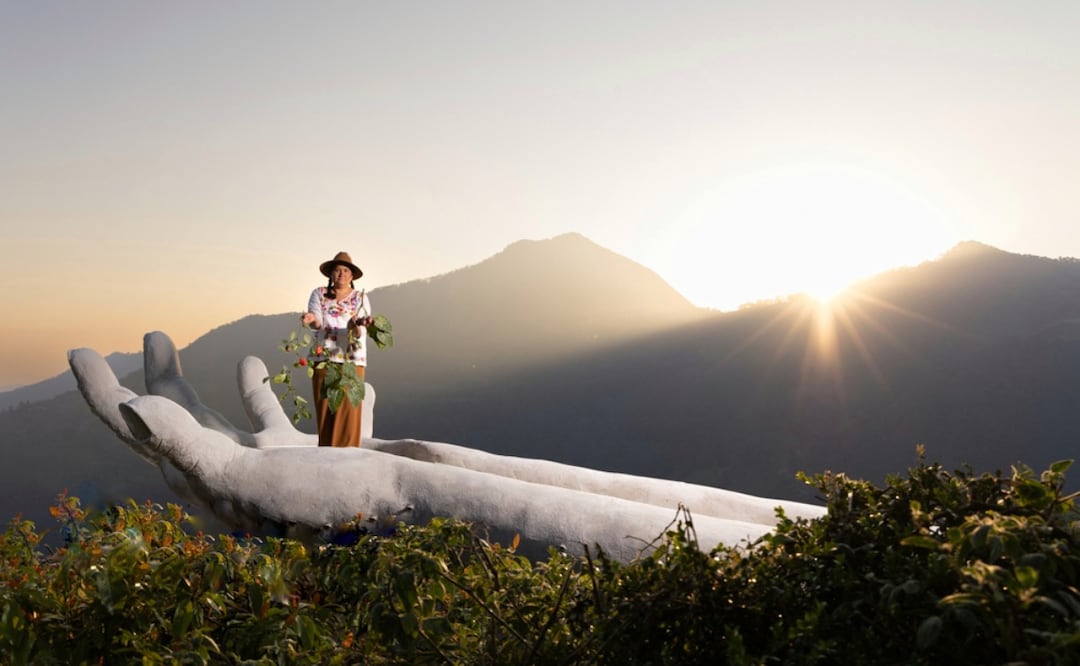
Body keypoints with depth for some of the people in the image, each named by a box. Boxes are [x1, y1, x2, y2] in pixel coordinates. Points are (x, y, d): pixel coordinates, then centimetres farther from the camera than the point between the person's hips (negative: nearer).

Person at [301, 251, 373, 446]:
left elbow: (359, 331, -9)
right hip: (324, 358, 1)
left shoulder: (360, 298, 5)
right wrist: (311, 319, -33)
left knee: (348, 409, -5)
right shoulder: (319, 294, 8)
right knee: (325, 409, 0)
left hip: (351, 360, -1)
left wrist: (359, 325, -33)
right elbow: (317, 322, -8)